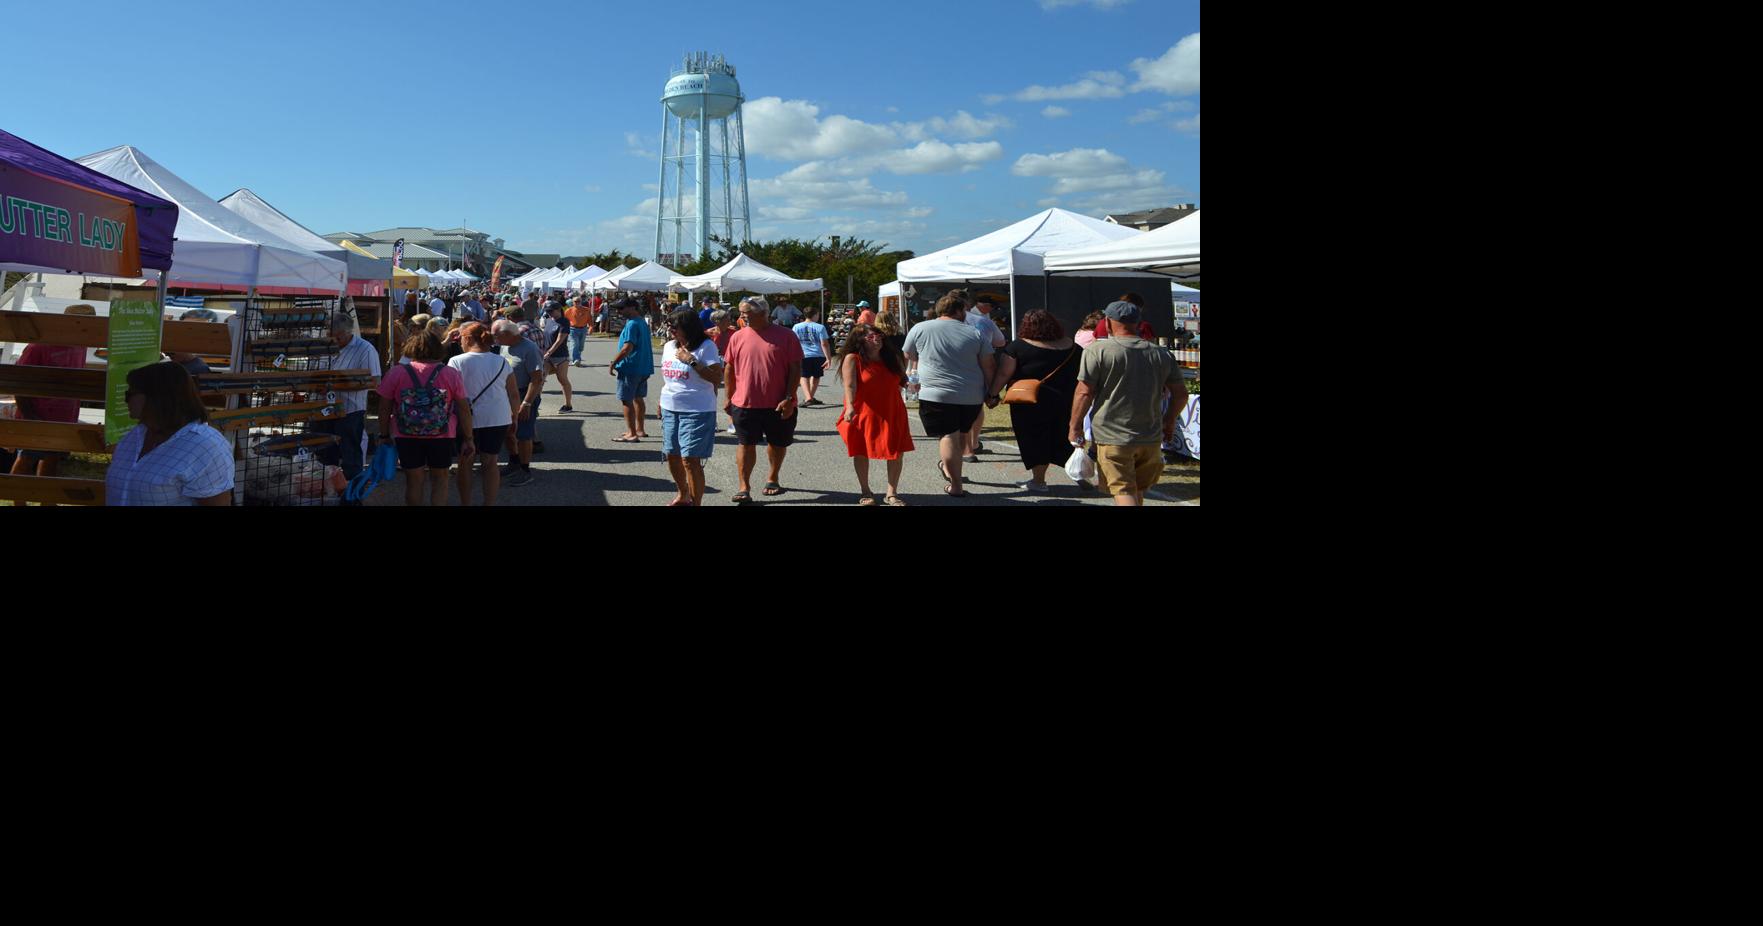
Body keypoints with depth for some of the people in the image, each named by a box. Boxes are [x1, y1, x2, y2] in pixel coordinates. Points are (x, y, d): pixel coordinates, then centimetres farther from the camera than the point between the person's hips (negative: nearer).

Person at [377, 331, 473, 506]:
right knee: (439, 480, 12)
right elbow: (464, 409, -2)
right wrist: (468, 439, 5)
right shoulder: (451, 374, -3)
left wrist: (384, 435, 13)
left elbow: (384, 408, 2)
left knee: (414, 480, 11)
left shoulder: (396, 374, -1)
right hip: (442, 437, 0)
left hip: (407, 437, 1)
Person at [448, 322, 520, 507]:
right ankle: (490, 503, 14)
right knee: (491, 462, 11)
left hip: (468, 420, -3)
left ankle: (465, 503, 19)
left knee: (465, 462, 12)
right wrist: (514, 417, 18)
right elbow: (514, 394, 6)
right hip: (498, 420, 3)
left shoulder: (457, 362, -8)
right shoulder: (502, 362, 3)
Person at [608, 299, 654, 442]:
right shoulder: (643, 323, 12)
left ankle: (632, 434, -3)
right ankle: (640, 429, 27)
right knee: (638, 398, 18)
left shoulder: (632, 325, -18)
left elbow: (627, 348, -25)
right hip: (644, 368, 10)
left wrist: (613, 363, -16)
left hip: (630, 367, -10)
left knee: (627, 400, -4)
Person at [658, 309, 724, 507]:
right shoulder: (669, 346, 10)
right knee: (672, 455, 15)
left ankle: (696, 503, -1)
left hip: (696, 411, -7)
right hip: (670, 409, 7)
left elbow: (717, 379, -18)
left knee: (690, 459, -11)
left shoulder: (706, 346, -11)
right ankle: (683, 495, 36)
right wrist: (662, 402, 20)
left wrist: (691, 361, -21)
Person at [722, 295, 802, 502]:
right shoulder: (738, 337, 3)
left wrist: (789, 398, -12)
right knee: (746, 445, 3)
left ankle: (773, 479, 35)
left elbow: (795, 368, -6)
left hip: (778, 405, -1)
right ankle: (744, 487, 10)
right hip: (745, 404, 1)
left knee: (778, 444, 14)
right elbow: (730, 369, 9)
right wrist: (730, 398, 9)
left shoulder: (785, 335, -6)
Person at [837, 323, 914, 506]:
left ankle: (892, 493, 15)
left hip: (892, 414, 4)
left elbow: (902, 380, 21)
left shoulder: (892, 357, 7)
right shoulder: (852, 359, -9)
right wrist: (850, 406, -34)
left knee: (897, 453, 2)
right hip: (863, 414, -4)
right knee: (862, 453, 7)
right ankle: (865, 492, 23)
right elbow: (849, 385, -21)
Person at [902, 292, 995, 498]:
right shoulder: (974, 334, 4)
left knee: (948, 437, -1)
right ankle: (948, 467, 37)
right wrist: (992, 393, 13)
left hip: (936, 394, -2)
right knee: (961, 434, 21)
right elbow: (989, 366, 4)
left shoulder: (920, 329, 3)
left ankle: (956, 486, -2)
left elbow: (910, 357, 17)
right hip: (972, 396, 2)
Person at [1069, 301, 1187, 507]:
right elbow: (1180, 394, 9)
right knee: (1138, 490, 20)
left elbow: (1084, 393, -11)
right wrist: (1169, 423, 24)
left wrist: (1075, 427, 0)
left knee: (1123, 492, -4)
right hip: (1151, 438, 5)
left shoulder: (1097, 350, -8)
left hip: (1112, 438, -5)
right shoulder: (1162, 354, 7)